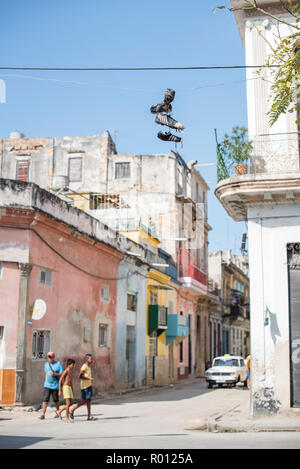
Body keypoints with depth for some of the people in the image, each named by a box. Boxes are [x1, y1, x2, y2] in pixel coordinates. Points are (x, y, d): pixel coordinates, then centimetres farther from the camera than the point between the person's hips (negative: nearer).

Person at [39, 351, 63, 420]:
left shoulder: (58, 364, -3)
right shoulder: (46, 364, 9)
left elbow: (61, 374, -7)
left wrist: (55, 374, -22)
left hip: (55, 385, -2)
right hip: (47, 385, 2)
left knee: (56, 400, 10)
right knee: (45, 400, -10)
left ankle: (57, 411, 32)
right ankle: (43, 414, -12)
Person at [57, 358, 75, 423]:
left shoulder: (71, 371, 16)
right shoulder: (66, 371, -10)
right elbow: (60, 380, -11)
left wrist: (72, 391, 23)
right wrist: (60, 390, -14)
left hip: (69, 388, 9)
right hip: (65, 387, -9)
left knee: (71, 403, 9)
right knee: (68, 403, -9)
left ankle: (59, 412, 23)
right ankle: (67, 418, -1)